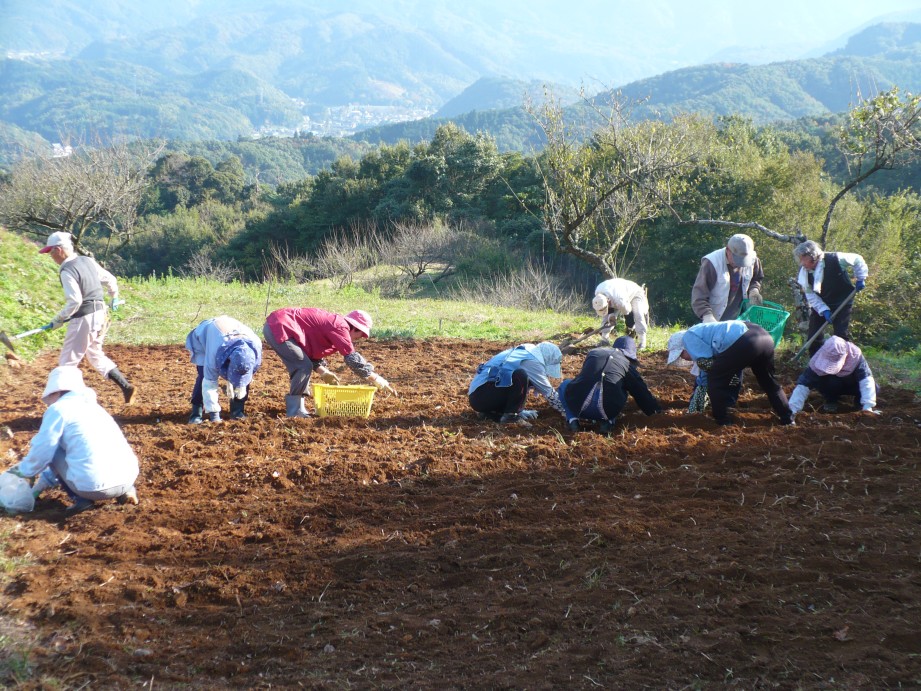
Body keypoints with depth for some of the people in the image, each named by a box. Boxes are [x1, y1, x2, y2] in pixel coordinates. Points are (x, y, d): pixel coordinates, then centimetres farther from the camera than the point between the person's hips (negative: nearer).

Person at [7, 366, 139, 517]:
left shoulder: (58, 408, 3)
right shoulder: (92, 406, 26)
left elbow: (41, 452, 2)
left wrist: (23, 470, 24)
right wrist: (44, 481, 40)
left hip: (95, 487, -6)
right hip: (128, 478, 6)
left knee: (54, 450, 17)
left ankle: (81, 498, 4)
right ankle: (125, 491, 13)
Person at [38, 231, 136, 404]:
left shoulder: (67, 271, -17)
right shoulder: (88, 261, 7)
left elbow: (75, 301, -24)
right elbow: (110, 280, 17)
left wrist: (59, 319, -14)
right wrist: (114, 298, 35)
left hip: (83, 319, -9)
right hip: (100, 314, 9)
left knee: (68, 361, 1)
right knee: (96, 355, 23)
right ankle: (125, 386, 16)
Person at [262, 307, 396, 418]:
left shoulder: (332, 323, 19)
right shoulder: (340, 326, -12)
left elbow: (313, 352, 24)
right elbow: (353, 358, -18)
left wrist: (323, 372, 9)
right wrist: (377, 380, -15)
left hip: (275, 326, 11)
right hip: (279, 327, -11)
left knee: (301, 366, 16)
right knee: (304, 367, -11)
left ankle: (297, 408, 19)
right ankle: (295, 411, -4)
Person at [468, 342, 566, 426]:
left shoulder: (523, 353, 16)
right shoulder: (532, 361, -10)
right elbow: (549, 392, -3)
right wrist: (564, 410, 7)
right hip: (481, 396, -10)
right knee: (521, 376, -24)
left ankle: (490, 412, 9)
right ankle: (510, 416, -15)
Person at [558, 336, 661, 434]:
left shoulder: (593, 352, 23)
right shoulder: (628, 364, 16)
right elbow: (641, 391, 23)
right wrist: (655, 409, 38)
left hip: (578, 404, 0)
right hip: (607, 410, 0)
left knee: (565, 384, 31)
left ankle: (572, 419, 9)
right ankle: (608, 421, 8)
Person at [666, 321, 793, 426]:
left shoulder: (688, 337, 10)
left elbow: (706, 363, 0)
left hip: (745, 343, -10)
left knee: (714, 380, 8)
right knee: (769, 383, 30)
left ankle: (723, 422, 12)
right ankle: (787, 419, 34)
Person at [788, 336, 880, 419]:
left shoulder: (855, 356, -35)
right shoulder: (817, 361, -34)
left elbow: (866, 380, -40)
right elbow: (803, 385, -36)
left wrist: (867, 407, -51)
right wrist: (793, 410, -46)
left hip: (852, 385, 1)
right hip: (832, 385, 0)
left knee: (874, 388, -27)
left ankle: (859, 400, 5)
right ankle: (831, 401, -3)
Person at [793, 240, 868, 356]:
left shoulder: (835, 259, -26)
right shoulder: (804, 271, -15)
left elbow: (857, 260, -9)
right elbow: (810, 295, -12)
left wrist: (860, 279, -10)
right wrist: (823, 310, -21)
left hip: (842, 304, -3)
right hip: (820, 306, 4)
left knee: (842, 336, -9)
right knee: (813, 337, 1)